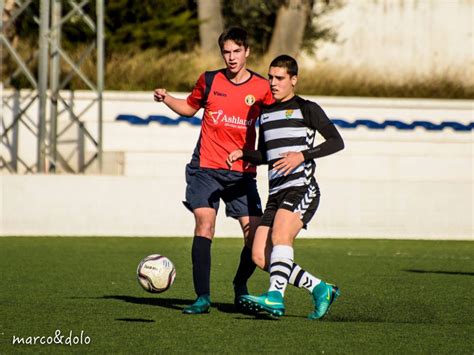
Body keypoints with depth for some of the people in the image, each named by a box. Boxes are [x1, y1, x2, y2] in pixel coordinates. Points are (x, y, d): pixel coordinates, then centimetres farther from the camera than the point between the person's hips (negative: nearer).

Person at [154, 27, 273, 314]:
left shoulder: (262, 88, 0)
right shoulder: (209, 81, 2)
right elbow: (190, 108, 20)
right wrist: (166, 99, 3)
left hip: (242, 173, 1)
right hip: (206, 169, -1)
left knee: (256, 235, -4)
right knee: (204, 225, -17)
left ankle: (240, 287, 23)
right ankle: (203, 298, -16)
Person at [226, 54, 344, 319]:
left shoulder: (306, 109, 2)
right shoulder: (266, 113, 21)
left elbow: (337, 142, -7)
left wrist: (302, 155, -19)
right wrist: (243, 154, 10)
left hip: (302, 187, -7)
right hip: (277, 193, 7)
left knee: (279, 235, -30)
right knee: (260, 257, -4)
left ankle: (275, 297, -40)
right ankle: (320, 289, 7)